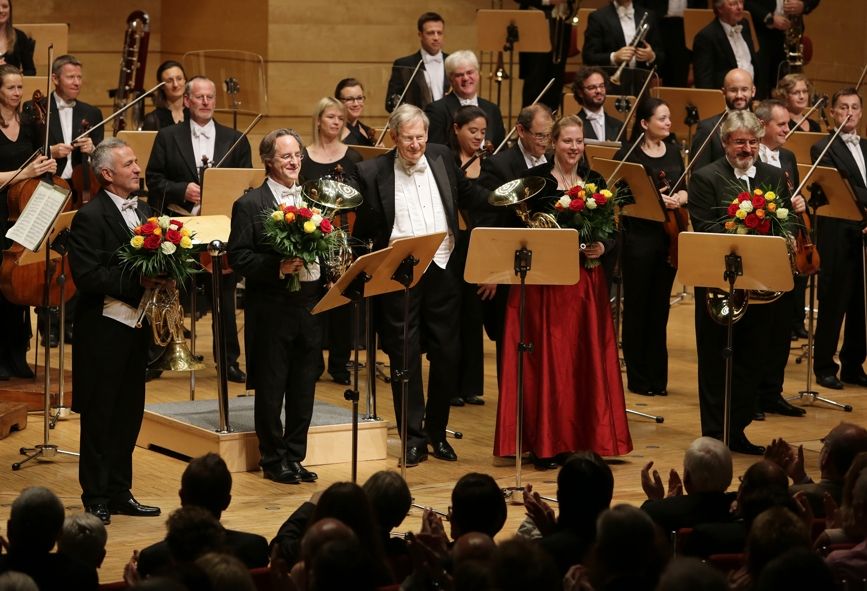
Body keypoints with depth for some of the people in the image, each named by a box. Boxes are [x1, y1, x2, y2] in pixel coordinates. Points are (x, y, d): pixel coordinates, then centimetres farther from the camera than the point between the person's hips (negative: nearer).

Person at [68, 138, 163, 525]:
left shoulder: (143, 211, 13)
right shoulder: (89, 217, -12)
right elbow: (87, 275, -20)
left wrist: (159, 279, -4)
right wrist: (136, 282, -22)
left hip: (137, 324, 7)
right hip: (103, 329, -7)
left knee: (129, 413, 12)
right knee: (99, 417, 1)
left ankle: (119, 492, 21)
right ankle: (96, 498, 9)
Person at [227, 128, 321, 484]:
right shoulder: (250, 205, -4)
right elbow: (238, 257, -10)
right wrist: (277, 268, -22)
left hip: (311, 305, 5)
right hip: (272, 308, -5)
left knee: (304, 387, 9)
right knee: (271, 387, 3)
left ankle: (295, 456, 19)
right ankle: (273, 459, 13)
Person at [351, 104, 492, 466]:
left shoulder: (442, 158, 5)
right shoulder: (373, 173, -5)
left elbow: (467, 196, 20)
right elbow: (364, 229, -2)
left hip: (442, 270, 3)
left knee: (446, 354, 8)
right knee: (405, 357, 1)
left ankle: (437, 432, 23)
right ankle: (413, 437, 11)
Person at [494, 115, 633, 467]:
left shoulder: (595, 182, 10)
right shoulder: (535, 179, 0)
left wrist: (602, 247, -11)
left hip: (587, 283, 3)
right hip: (544, 281, -3)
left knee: (586, 361, 5)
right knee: (547, 361, -2)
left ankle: (585, 439, 14)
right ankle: (546, 443, 4)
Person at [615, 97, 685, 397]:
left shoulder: (673, 151, 10)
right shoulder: (628, 155, -7)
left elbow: (684, 188, 13)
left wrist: (680, 197, -10)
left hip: (669, 237, 5)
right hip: (639, 237, -5)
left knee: (660, 307, 10)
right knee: (637, 307, 2)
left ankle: (658, 376, 17)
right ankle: (637, 377, 9)